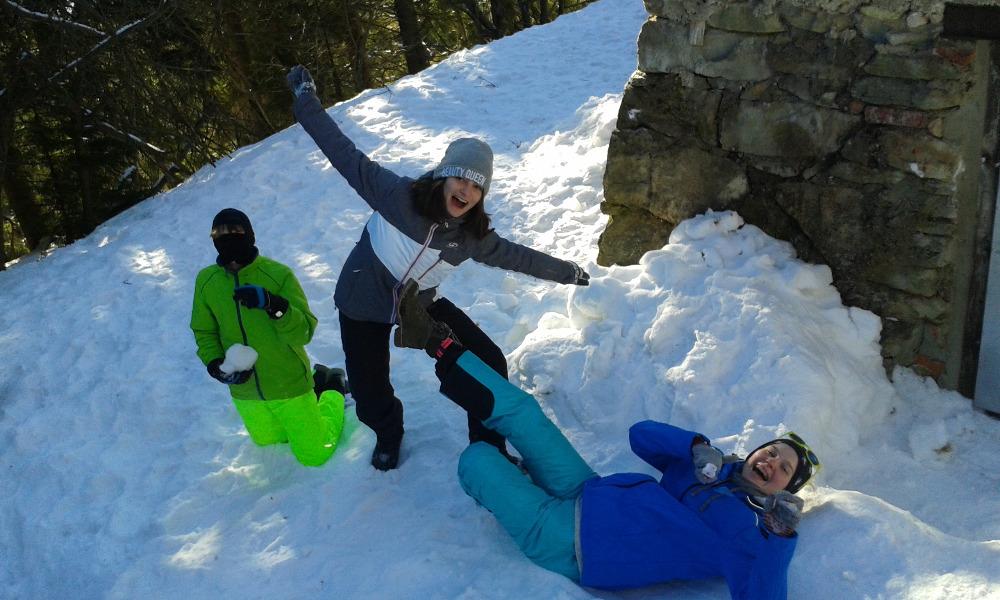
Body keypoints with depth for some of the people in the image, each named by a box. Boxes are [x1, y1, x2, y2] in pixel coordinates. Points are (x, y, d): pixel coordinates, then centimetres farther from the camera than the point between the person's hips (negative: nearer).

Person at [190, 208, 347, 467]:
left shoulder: (279, 275, -22)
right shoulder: (206, 281, -9)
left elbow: (304, 332, -24)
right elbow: (204, 332, 3)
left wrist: (273, 305, -40)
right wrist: (215, 366, -15)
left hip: (288, 384, -4)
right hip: (245, 391, 4)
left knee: (314, 456, 10)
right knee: (267, 440, 28)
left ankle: (333, 392, 34)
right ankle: (317, 384, 43)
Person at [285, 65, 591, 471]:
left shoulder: (472, 236, -13)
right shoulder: (398, 195, -26)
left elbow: (515, 255, 4)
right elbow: (346, 156, -20)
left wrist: (566, 272, 15)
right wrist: (306, 99, -16)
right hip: (364, 304, -3)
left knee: (489, 364, -7)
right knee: (371, 398, 6)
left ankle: (489, 448, 15)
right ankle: (387, 434, 45)